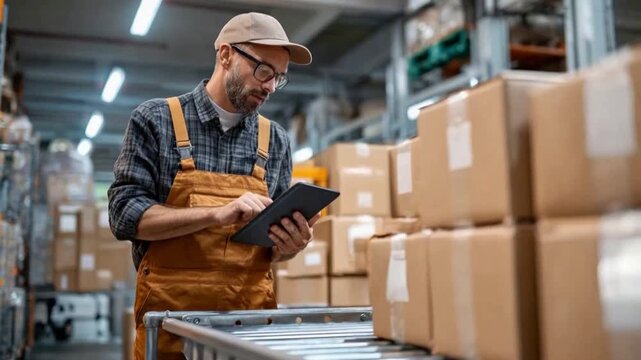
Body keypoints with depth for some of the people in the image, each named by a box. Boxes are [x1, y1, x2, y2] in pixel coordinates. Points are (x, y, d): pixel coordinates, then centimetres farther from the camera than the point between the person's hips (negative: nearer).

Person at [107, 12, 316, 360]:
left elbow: (271, 246, 10)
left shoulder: (276, 141, 6)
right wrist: (218, 213, -22)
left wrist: (287, 245, -13)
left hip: (252, 314, 4)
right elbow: (125, 213, -11)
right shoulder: (155, 119, -3)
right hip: (170, 314, -3)